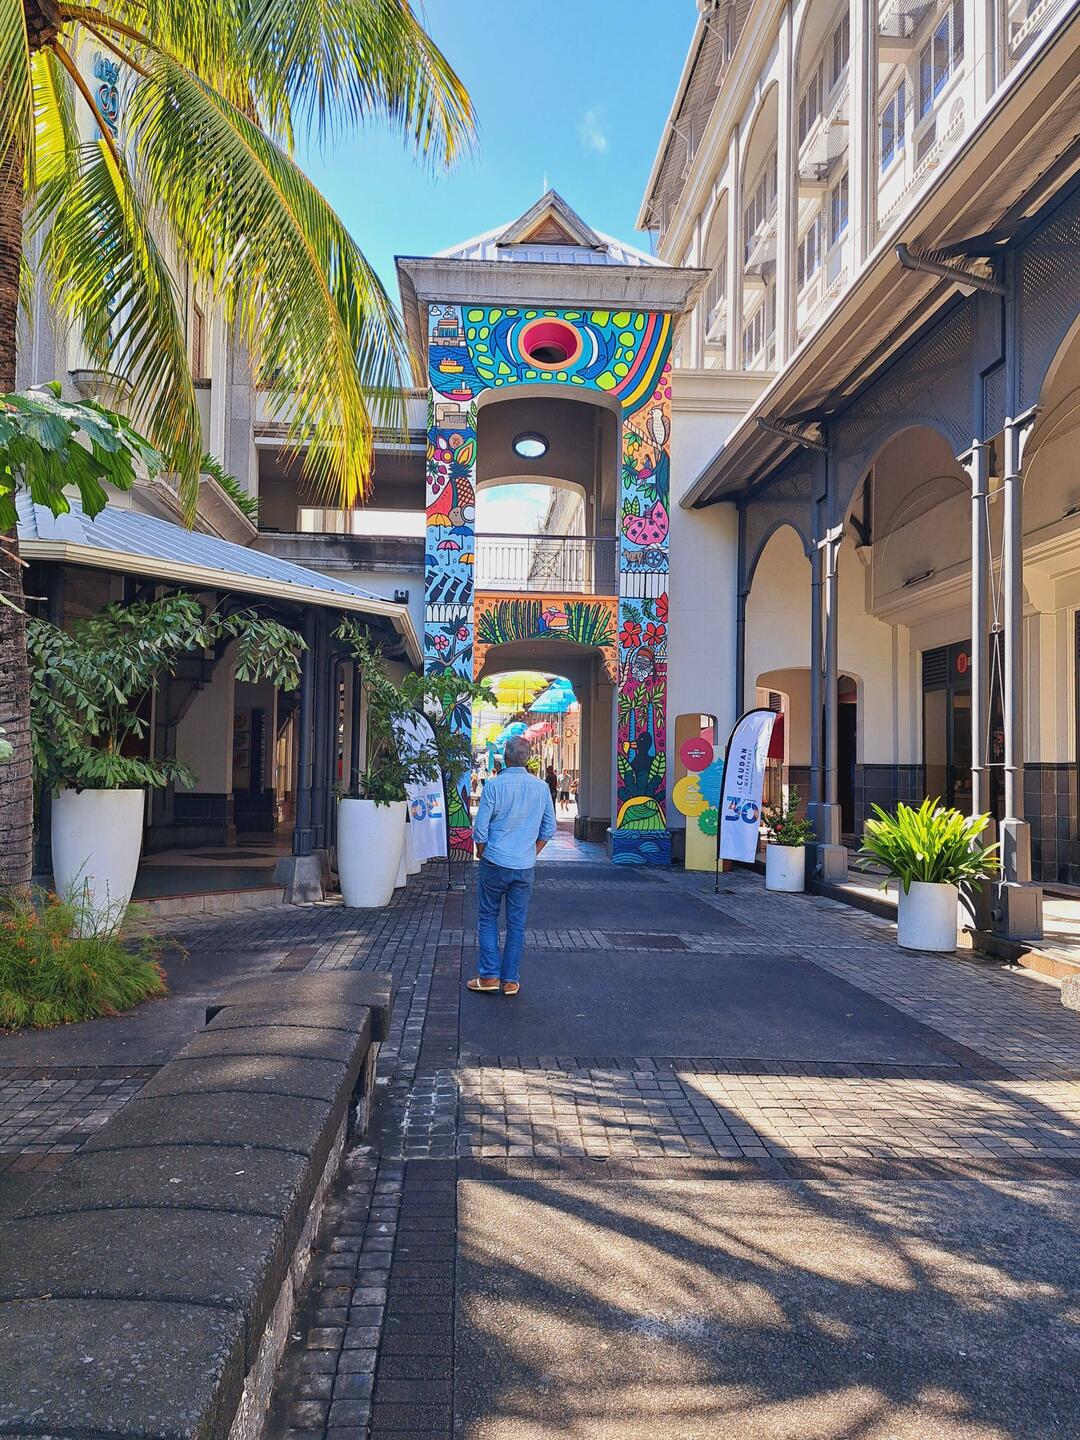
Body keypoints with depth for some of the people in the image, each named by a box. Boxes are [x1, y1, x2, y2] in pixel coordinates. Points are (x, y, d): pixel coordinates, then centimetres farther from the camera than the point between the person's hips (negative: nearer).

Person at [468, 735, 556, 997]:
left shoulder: (494, 785, -11)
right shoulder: (541, 787, 0)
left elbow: (480, 829, -9)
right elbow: (548, 829, 6)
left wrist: (482, 857, 8)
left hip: (495, 864, -3)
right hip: (524, 867, 3)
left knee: (487, 918, 11)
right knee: (517, 923, 9)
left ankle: (489, 976, 9)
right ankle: (511, 980, 14)